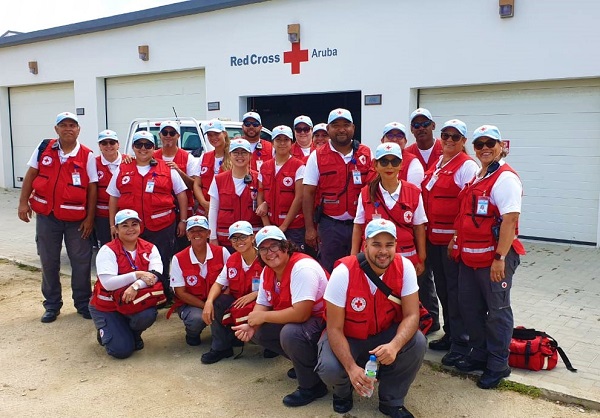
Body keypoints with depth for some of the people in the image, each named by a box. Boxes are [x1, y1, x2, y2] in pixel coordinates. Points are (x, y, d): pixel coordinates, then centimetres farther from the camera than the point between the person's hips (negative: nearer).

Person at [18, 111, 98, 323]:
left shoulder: (87, 155, -6)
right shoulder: (44, 148, 1)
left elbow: (92, 188, -5)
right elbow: (31, 175, 7)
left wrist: (90, 218, -8)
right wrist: (23, 202, 0)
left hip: (77, 219, -2)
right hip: (46, 216, 2)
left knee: (81, 263, 5)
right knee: (49, 262, 11)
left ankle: (83, 303, 21)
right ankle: (52, 305, 25)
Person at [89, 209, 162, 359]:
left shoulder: (149, 249, -4)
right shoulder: (108, 251, -14)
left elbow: (156, 275, -19)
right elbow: (107, 283, -26)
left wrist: (136, 286, -37)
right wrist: (137, 275, -30)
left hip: (135, 302, 3)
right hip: (106, 306, -3)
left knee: (148, 315, -31)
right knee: (122, 350, -15)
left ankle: (134, 334, 6)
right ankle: (105, 332, 21)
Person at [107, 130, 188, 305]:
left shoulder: (167, 169, 5)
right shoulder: (122, 171, 9)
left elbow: (181, 194, 7)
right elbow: (113, 198, 13)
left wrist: (183, 220, 2)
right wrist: (113, 225, 8)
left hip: (162, 227, -2)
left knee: (161, 267, 5)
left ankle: (164, 300, 19)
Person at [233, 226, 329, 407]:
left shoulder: (302, 268, -28)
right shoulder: (267, 271, 0)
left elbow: (300, 314, -35)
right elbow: (262, 305, 5)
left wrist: (263, 316, -23)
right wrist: (251, 325, -16)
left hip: (323, 321, -9)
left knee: (290, 333, -34)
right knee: (257, 331, 4)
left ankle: (312, 385, -10)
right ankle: (303, 362, 15)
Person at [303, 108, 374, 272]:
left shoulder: (366, 154, 4)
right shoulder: (317, 157, 0)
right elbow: (308, 193, -1)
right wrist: (310, 228, -5)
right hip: (330, 226, -1)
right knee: (330, 272, 8)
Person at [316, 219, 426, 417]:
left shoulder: (404, 267, -19)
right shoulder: (343, 273, -26)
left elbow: (411, 315, -19)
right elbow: (334, 329, -21)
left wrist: (394, 345, -39)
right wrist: (351, 368, -34)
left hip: (386, 334, 2)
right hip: (347, 338, -2)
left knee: (417, 343, -26)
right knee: (330, 370, -30)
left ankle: (392, 401, 0)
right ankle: (343, 391, 12)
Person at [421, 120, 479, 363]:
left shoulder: (467, 166, -8)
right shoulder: (436, 165, 16)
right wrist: (426, 230, 14)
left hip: (454, 238, -8)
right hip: (433, 238, 8)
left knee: (455, 290, -2)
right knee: (442, 288, 16)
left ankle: (460, 342, 9)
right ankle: (449, 334, 30)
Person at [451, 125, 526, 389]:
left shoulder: (505, 178, -14)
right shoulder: (477, 177, 13)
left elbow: (510, 219, -22)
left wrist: (500, 258, -25)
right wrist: (457, 241, 17)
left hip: (494, 257, -9)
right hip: (469, 256, 9)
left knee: (497, 310, 6)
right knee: (469, 307, 16)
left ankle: (498, 365, 20)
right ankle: (479, 354, 33)